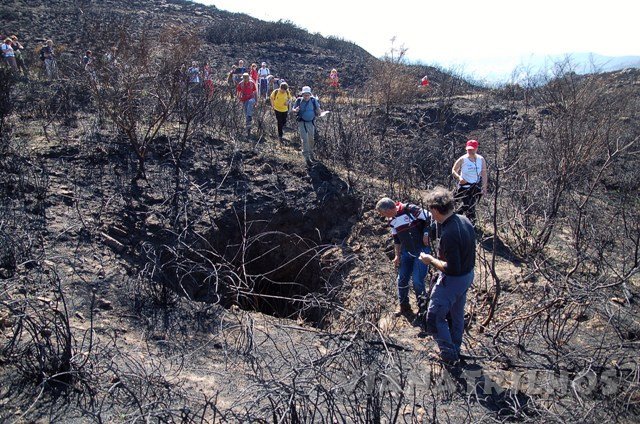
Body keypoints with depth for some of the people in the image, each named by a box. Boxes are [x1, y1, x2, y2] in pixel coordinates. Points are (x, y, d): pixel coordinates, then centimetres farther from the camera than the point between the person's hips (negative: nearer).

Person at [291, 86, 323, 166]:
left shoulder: (313, 100, -7)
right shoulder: (299, 101, -10)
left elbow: (318, 109, 0)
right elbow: (293, 109, 1)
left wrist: (320, 112, -23)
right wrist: (296, 110, -23)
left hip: (311, 123, 3)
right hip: (302, 123, -3)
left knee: (311, 139, 18)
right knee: (305, 140, -8)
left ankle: (311, 154, 38)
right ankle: (307, 158, -2)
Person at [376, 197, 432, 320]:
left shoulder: (409, 210, -20)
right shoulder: (392, 221, 5)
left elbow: (430, 218, -20)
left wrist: (426, 234, -20)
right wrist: (397, 256, 15)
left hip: (422, 250, -7)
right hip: (407, 251, 7)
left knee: (417, 281, -10)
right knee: (402, 280, 10)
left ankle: (423, 309, 10)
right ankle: (403, 306, 30)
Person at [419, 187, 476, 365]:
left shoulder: (449, 234, -34)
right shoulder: (464, 220, -5)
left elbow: (452, 268, -29)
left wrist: (431, 261, -19)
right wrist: (439, 223, 1)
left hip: (453, 281, -9)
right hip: (468, 275, 9)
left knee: (435, 318, 7)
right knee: (457, 314, 26)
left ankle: (449, 353, 21)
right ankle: (456, 349, 45)